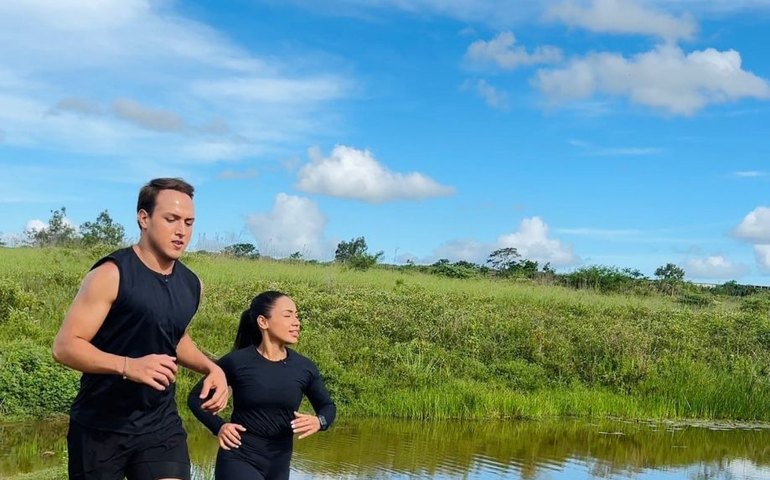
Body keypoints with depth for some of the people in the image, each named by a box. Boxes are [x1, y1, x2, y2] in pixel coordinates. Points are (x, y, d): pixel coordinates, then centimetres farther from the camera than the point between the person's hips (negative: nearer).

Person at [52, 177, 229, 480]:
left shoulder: (190, 284, 5)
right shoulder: (111, 275, -14)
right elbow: (65, 346, -17)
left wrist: (210, 367, 6)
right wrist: (128, 366, -32)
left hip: (162, 424, 4)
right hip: (100, 426, -4)